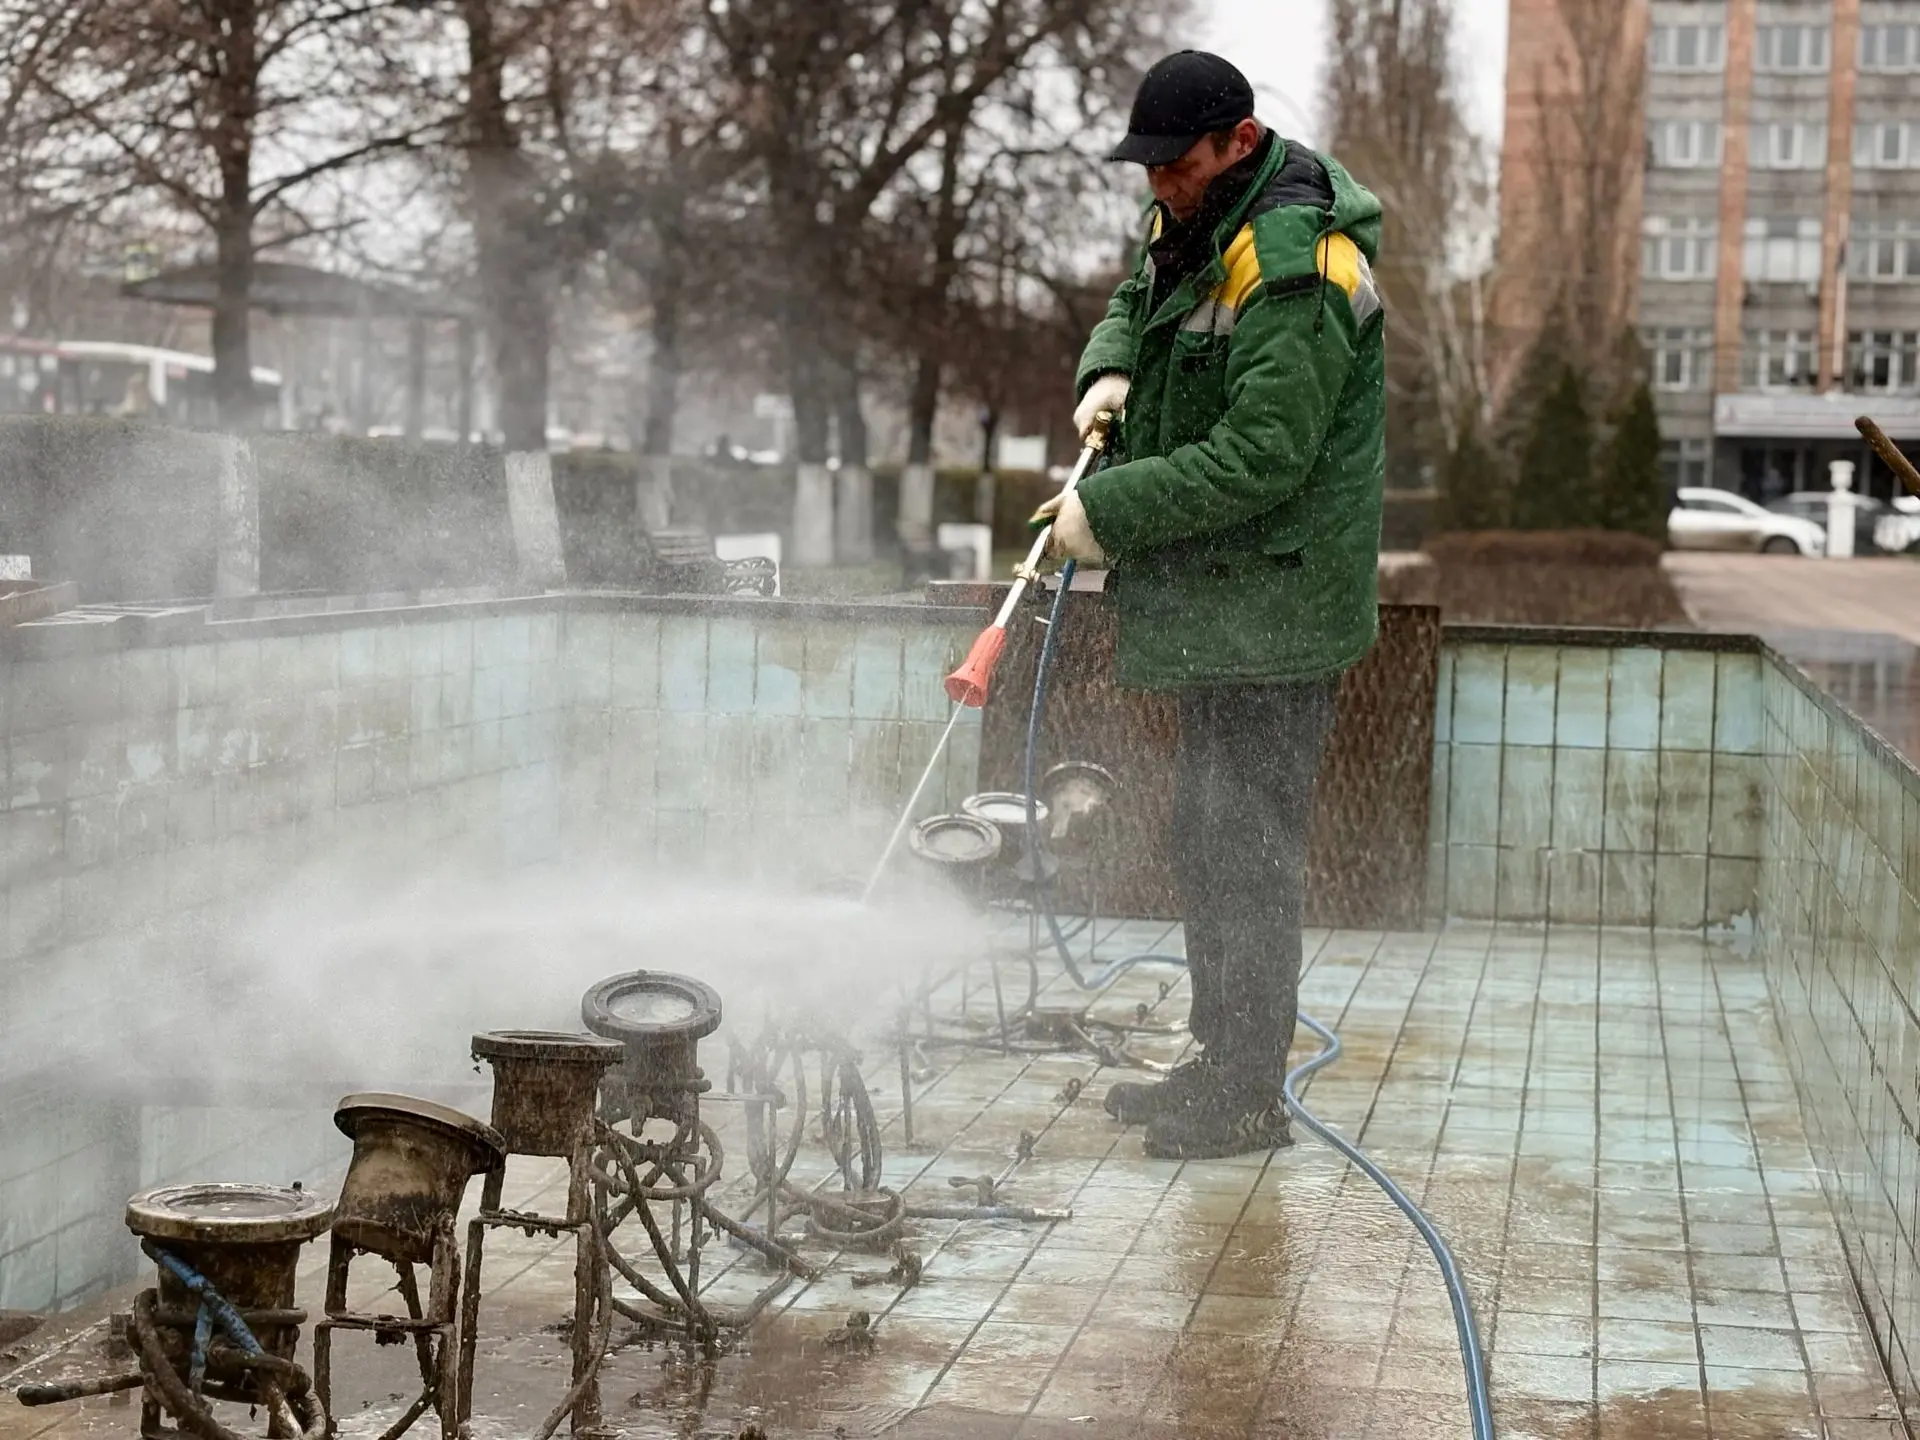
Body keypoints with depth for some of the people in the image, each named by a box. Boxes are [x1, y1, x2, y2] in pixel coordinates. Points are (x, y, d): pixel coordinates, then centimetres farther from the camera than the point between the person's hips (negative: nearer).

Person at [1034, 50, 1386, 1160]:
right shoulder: (1197, 220, 10)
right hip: (1217, 600, 10)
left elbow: (1260, 455, -25)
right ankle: (1221, 1062, 29)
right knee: (1210, 837, 17)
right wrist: (1111, 372, 6)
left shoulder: (1294, 266, -21)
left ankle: (1248, 1098, 3)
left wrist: (1110, 512, -19)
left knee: (1247, 845, -6)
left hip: (1271, 608, -10)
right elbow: (1134, 303, 29)